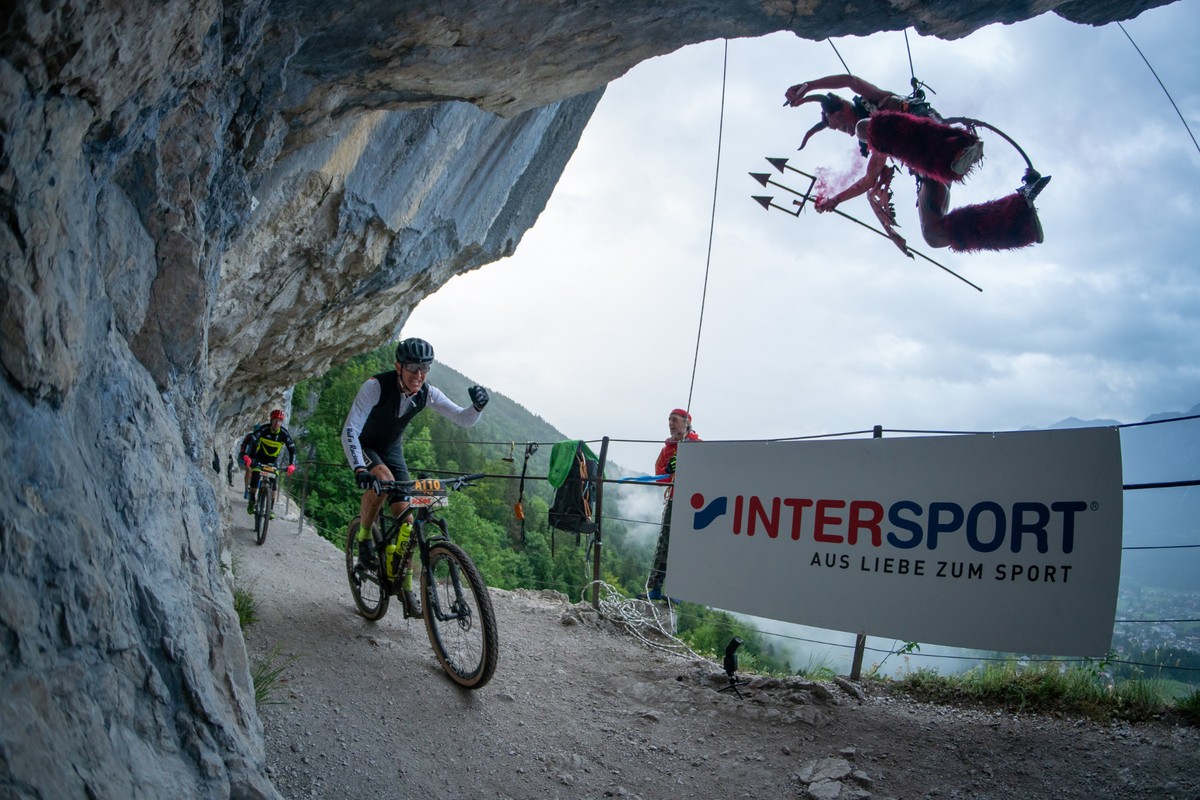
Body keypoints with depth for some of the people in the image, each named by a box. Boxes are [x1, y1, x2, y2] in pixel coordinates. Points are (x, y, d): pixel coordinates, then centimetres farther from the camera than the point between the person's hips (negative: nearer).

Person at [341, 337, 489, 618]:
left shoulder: (427, 394, -18)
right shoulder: (375, 386, -32)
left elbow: (464, 420, -15)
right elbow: (349, 431, -38)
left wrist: (477, 406, -39)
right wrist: (359, 469, -53)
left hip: (392, 450, 4)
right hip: (364, 447, -4)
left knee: (404, 514, -6)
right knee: (382, 478, -37)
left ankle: (407, 588, 3)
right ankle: (364, 537, -11)